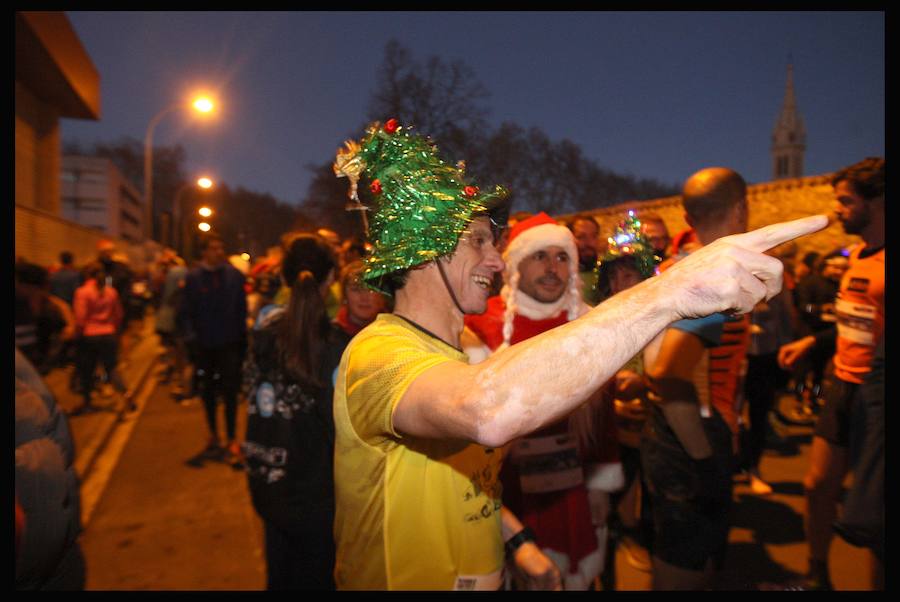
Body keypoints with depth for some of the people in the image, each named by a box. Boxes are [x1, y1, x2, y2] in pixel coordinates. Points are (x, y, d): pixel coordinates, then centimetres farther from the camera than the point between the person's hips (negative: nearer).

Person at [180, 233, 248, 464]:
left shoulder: (234, 275, -3)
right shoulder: (193, 277, -3)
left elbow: (242, 308, 1)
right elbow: (186, 312, -1)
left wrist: (243, 336, -2)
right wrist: (191, 337, -12)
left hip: (229, 343, -1)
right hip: (204, 345, 2)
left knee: (230, 391, -2)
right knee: (208, 391, 14)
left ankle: (232, 440, 7)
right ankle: (213, 434, 32)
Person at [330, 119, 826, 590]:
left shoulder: (456, 350, 6)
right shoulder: (380, 352, -27)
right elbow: (486, 411, -48)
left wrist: (516, 542, 1)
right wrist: (668, 292, -46)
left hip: (482, 577, 8)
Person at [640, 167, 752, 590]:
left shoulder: (672, 267, 5)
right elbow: (668, 372, -33)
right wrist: (706, 460, -23)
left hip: (666, 437, 9)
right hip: (692, 448, -9)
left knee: (675, 560, 27)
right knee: (687, 572, 9)